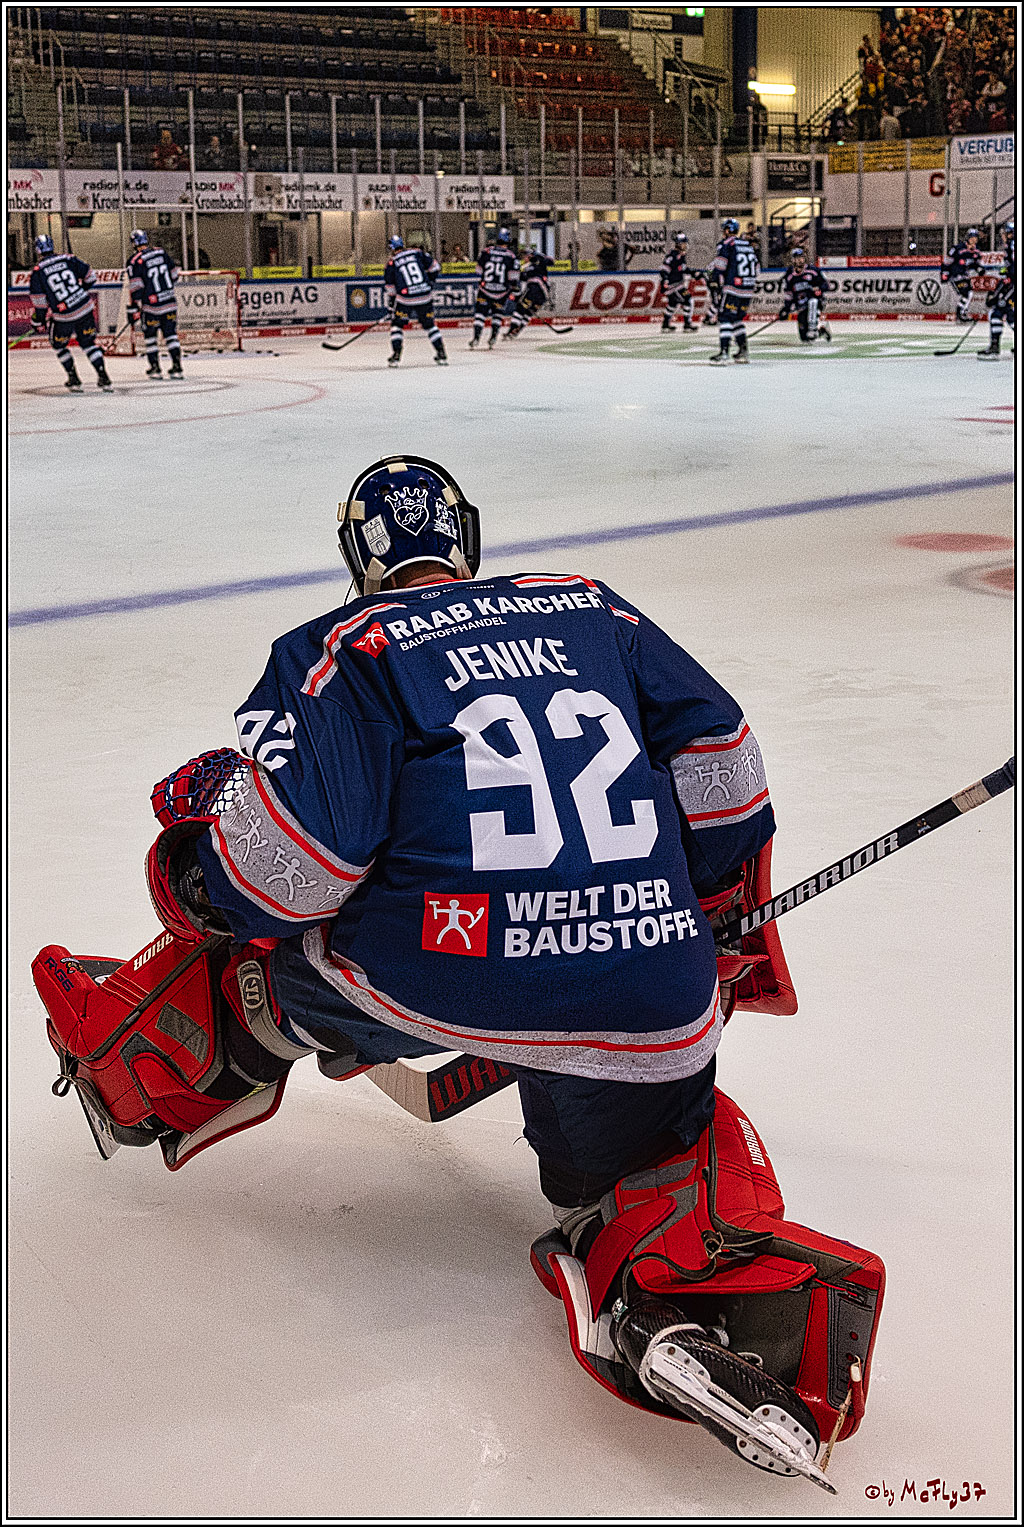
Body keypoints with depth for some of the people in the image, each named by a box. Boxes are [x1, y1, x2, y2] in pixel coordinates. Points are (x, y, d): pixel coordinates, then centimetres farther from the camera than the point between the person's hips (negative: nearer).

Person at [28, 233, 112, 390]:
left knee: (59, 345, 21)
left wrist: (37, 323, 7)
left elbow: (39, 301, -4)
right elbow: (90, 276, 11)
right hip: (86, 310, 3)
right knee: (88, 343, 17)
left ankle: (74, 379, 18)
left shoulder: (37, 272, -4)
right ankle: (104, 377, 7)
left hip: (63, 317, -3)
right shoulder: (69, 259, 3)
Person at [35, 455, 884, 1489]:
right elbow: (717, 759, 17)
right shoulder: (592, 610, 18)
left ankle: (149, 1061, 43)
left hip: (438, 973, -3)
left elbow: (291, 841, -8)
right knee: (645, 1148, 26)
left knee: (263, 938, 24)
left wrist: (197, 871, 14)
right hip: (653, 1014, 3)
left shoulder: (348, 648, 5)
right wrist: (731, 920, 31)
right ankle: (723, 1272, -4)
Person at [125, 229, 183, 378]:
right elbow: (174, 274, 12)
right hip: (170, 303, 4)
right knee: (171, 334, 11)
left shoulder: (135, 261, -12)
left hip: (152, 306, -4)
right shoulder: (161, 252, 2)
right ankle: (177, 367, 6)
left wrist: (133, 310, -8)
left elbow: (135, 289, -14)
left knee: (149, 336, 12)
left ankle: (155, 368, 13)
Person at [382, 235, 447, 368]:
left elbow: (389, 287, 7)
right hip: (425, 297, 2)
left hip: (405, 299, -2)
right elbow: (434, 267, 10)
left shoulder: (391, 262, 1)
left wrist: (390, 302, 20)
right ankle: (442, 355, 12)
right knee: (430, 325, 16)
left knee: (397, 324, 14)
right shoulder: (417, 253, 5)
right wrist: (430, 282, 24)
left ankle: (395, 356, 4)